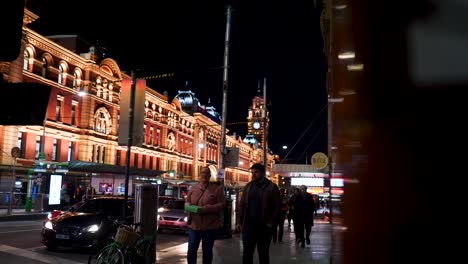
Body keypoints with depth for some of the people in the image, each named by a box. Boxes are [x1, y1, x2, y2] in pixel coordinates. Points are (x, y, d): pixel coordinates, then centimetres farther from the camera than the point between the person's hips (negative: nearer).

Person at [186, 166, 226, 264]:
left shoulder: (217, 188, -4)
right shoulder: (193, 188, 9)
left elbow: (222, 204, -8)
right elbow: (187, 201, 17)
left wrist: (206, 208, -19)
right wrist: (189, 206, -8)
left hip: (210, 226, -3)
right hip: (194, 225, 3)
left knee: (207, 250, 9)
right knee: (191, 250, 4)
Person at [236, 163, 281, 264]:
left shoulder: (272, 187, -3)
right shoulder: (247, 187, 9)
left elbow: (277, 206, -6)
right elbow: (241, 205, 10)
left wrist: (271, 223, -11)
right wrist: (239, 221, 3)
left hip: (264, 226, -3)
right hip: (248, 225, 3)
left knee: (263, 254, 10)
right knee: (247, 253, 5)